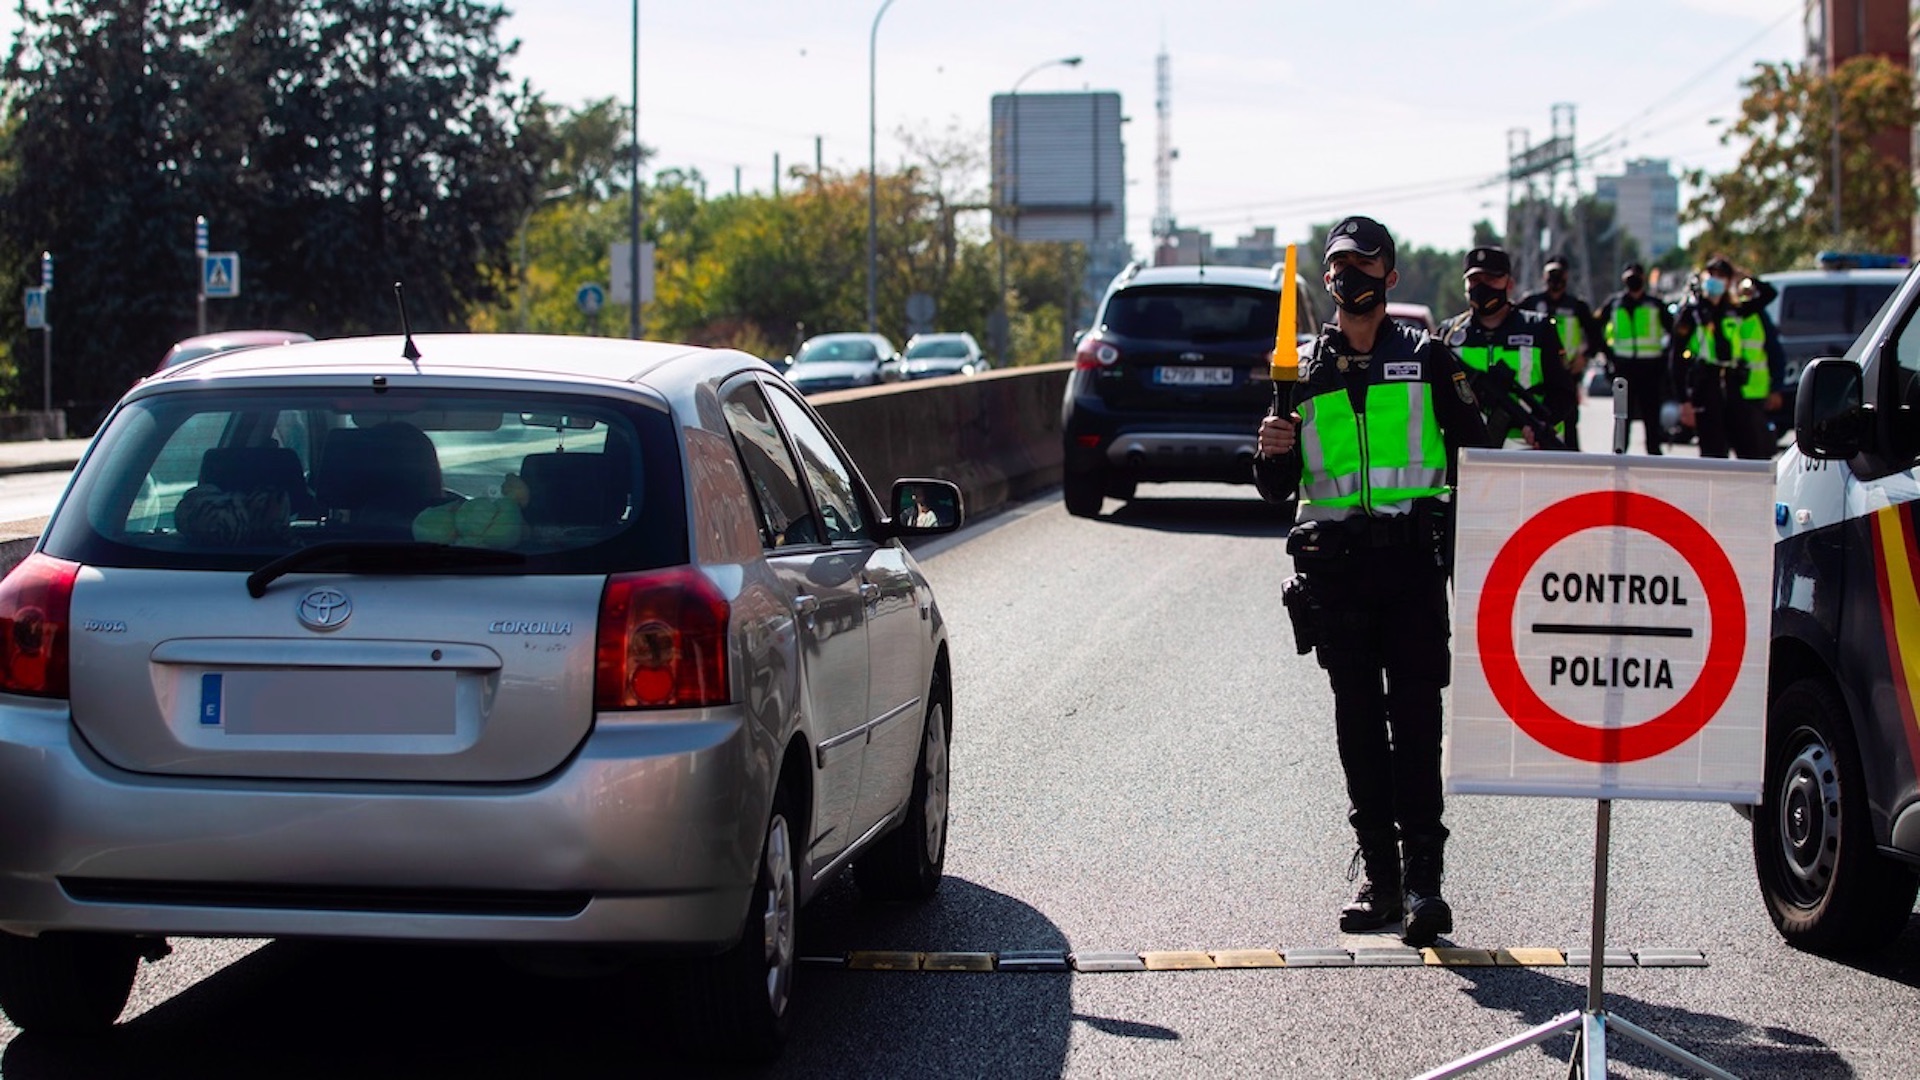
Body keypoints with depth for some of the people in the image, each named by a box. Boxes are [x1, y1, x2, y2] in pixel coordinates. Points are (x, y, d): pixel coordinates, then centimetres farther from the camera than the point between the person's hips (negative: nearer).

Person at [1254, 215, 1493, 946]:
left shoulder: (1427, 359, 7)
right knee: (1358, 721, 4)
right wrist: (1273, 451, -8)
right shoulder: (1302, 370, 13)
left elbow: (1476, 451, 10)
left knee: (1415, 718, -9)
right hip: (1334, 566, 3)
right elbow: (1276, 489, 14)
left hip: (1413, 561, -3)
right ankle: (1380, 878, 10)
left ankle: (1423, 878, -10)